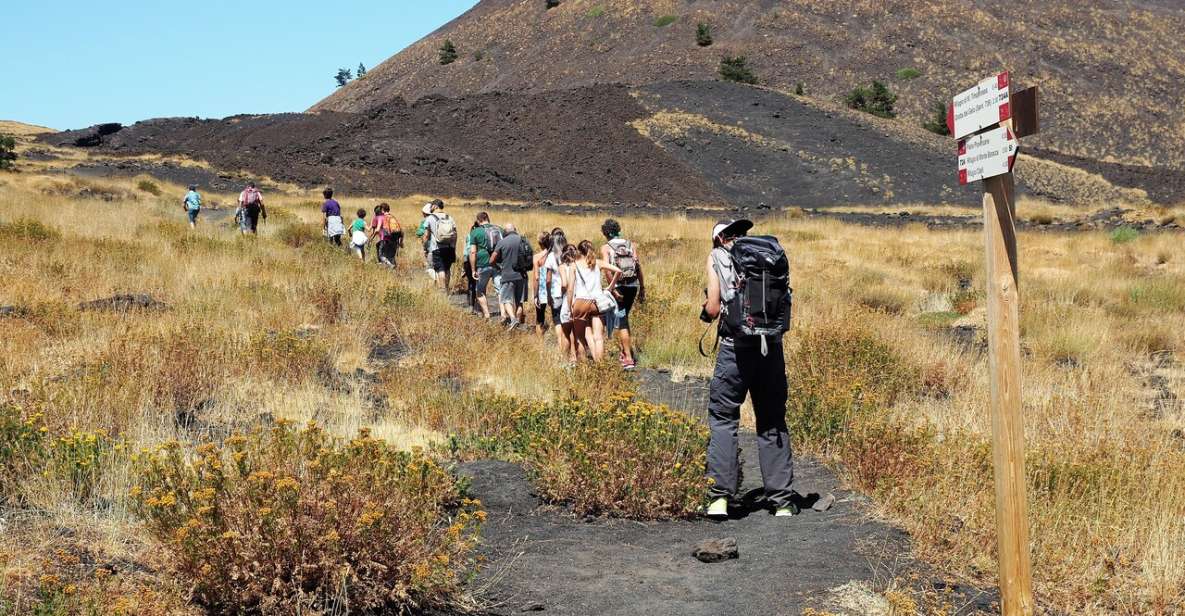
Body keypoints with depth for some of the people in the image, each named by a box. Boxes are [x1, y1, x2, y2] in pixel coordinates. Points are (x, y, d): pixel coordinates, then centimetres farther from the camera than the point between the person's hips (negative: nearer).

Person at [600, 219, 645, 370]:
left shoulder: (605, 248, 0)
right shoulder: (631, 245, 10)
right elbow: (639, 267, 3)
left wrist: (613, 289, -16)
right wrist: (642, 288, 6)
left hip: (618, 286, -4)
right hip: (633, 285, 4)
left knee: (621, 323, -1)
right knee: (624, 317, 23)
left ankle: (628, 358, -6)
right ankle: (625, 351, 29)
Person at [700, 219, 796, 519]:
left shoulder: (717, 256, 6)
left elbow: (713, 308, -2)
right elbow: (783, 300, 12)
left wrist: (707, 311, 19)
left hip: (736, 348, -3)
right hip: (772, 346, 3)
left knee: (723, 418, 7)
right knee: (773, 423, 10)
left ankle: (720, 497, 0)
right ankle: (782, 502, 10)